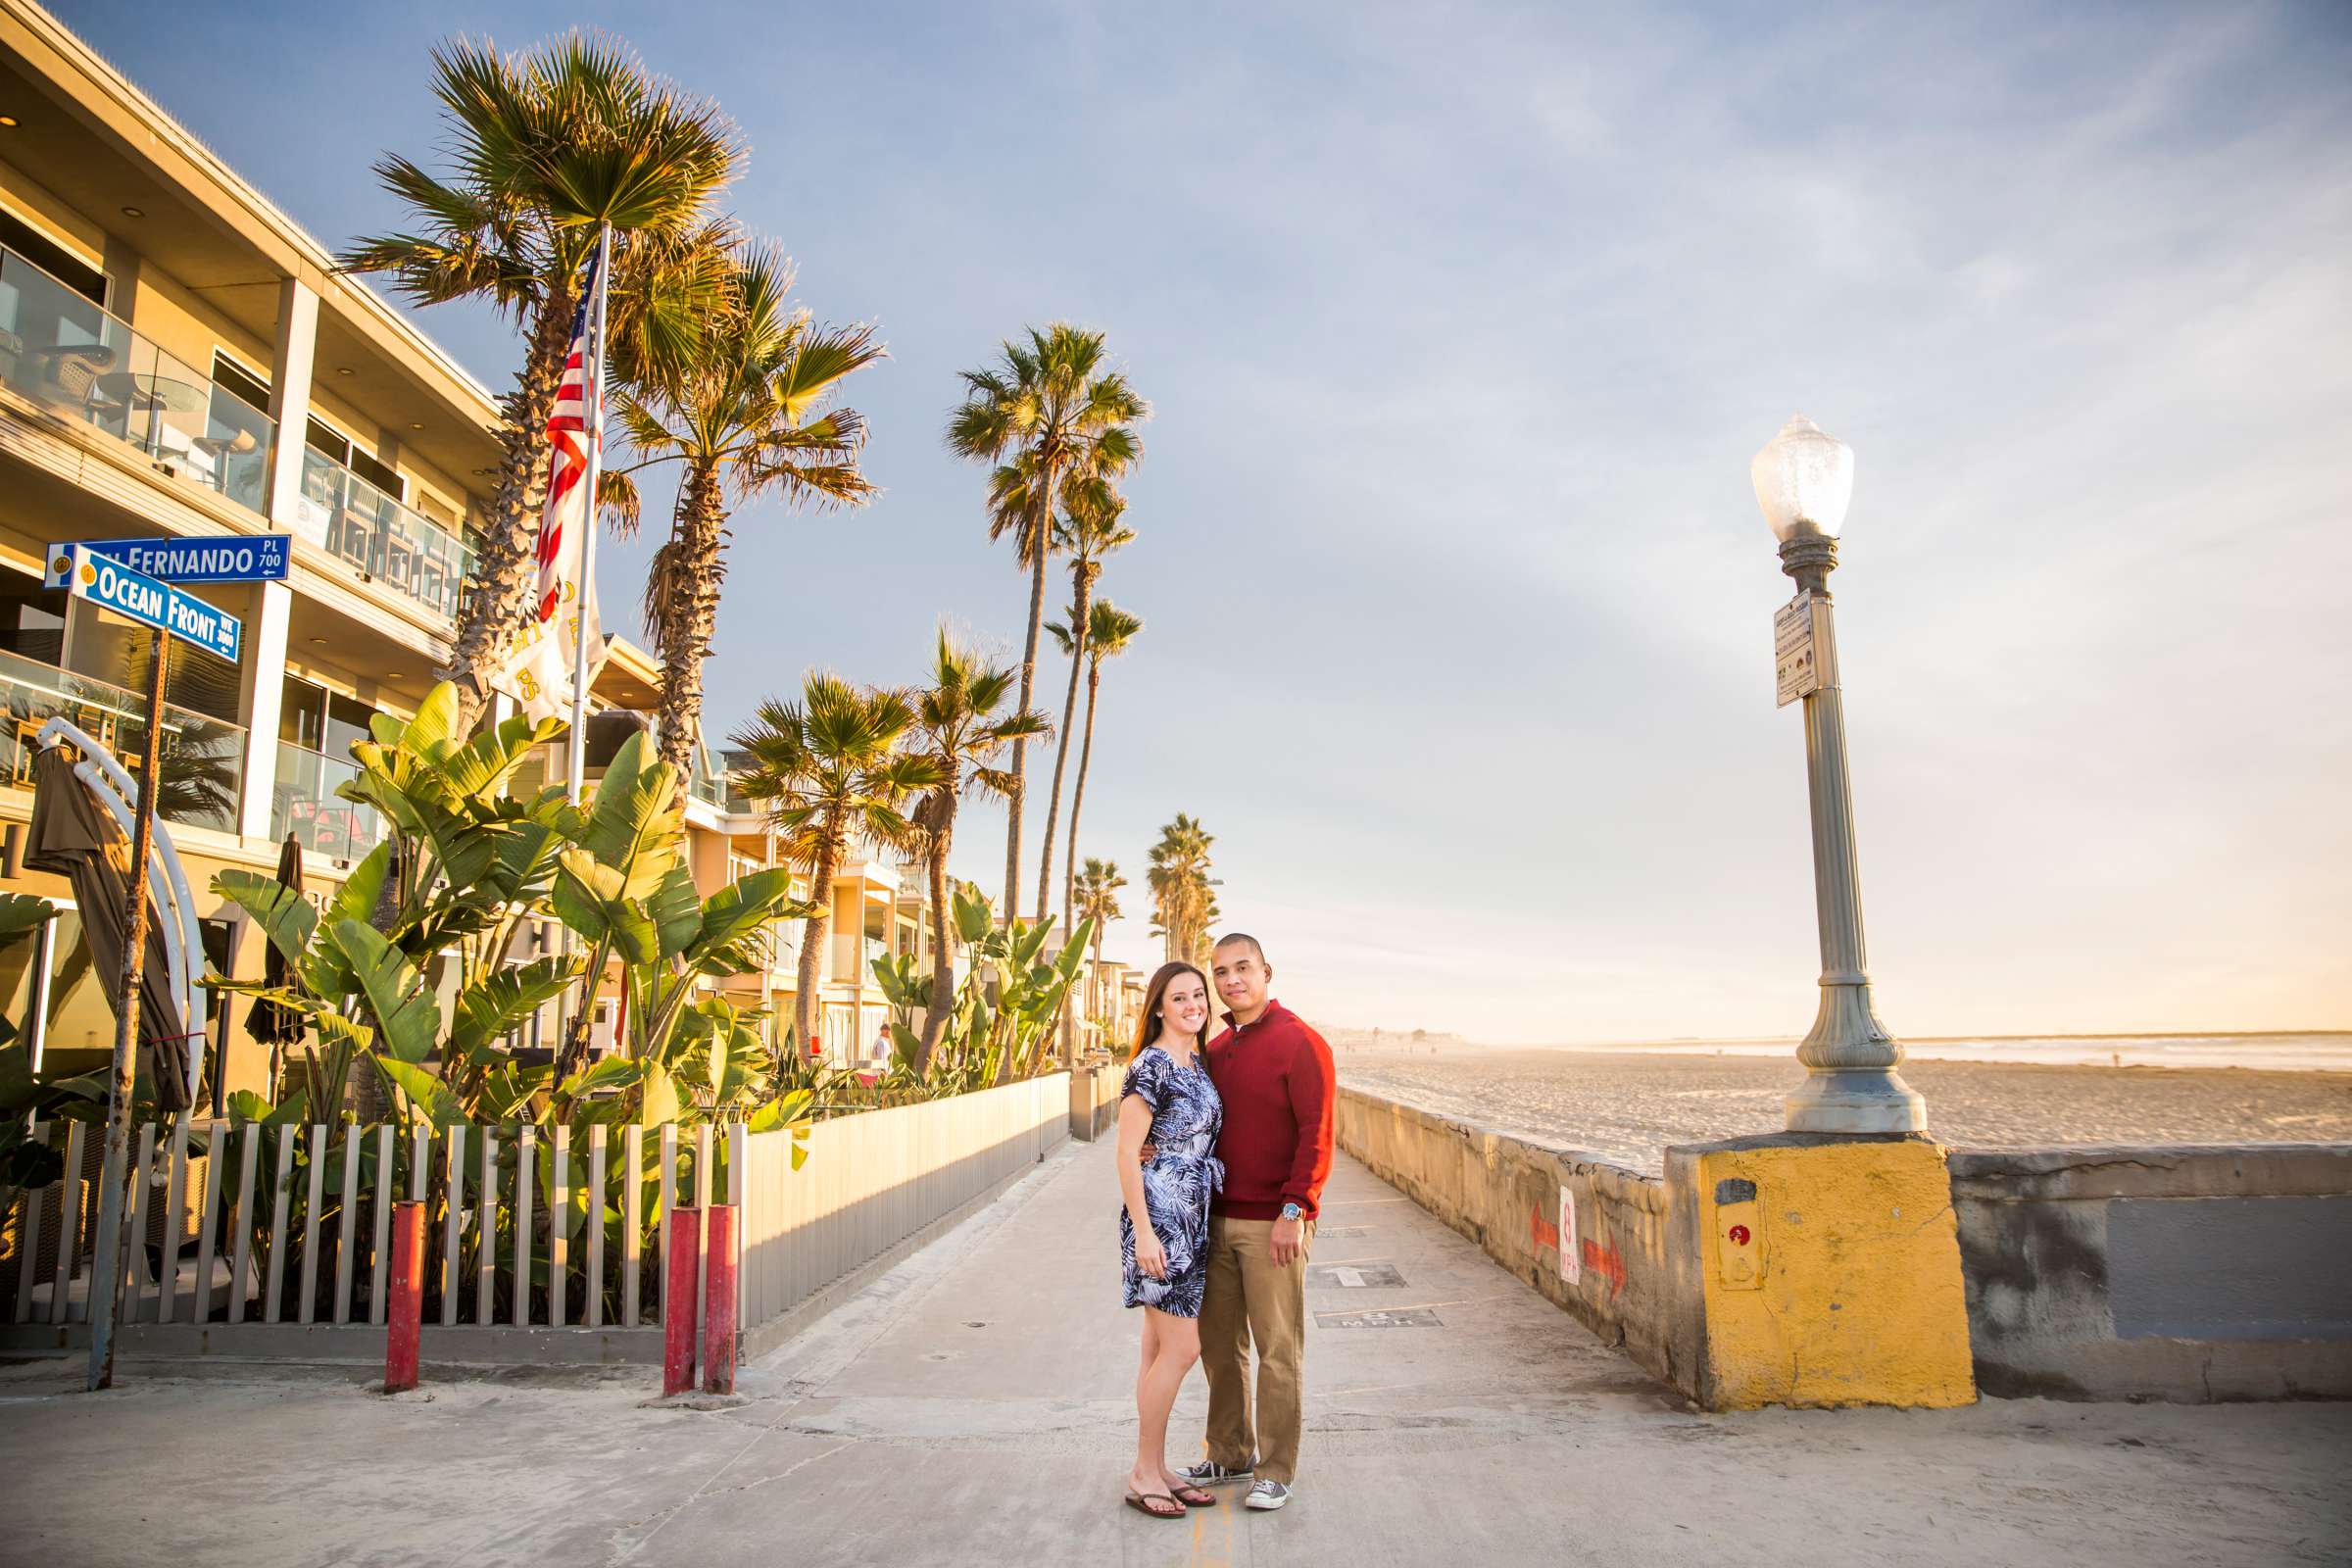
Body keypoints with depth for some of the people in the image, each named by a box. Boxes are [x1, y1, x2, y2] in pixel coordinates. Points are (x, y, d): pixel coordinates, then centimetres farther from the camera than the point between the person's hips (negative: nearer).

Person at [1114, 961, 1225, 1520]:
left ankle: (1156, 1468, 23)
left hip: (1192, 1219, 8)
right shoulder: (1151, 1066, -14)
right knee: (1182, 1347, -5)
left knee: (1162, 1349, 14)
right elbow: (1127, 1153, -15)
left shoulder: (1200, 1064, 11)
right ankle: (1144, 1474, 8)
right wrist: (1144, 1232, -19)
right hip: (1159, 1217, -8)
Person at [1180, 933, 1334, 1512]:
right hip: (1218, 1220, 7)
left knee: (1277, 1350, 3)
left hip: (1274, 1225, -6)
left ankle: (1276, 1469, 16)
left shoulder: (1300, 1042, -10)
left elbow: (1316, 1134, -14)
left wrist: (1293, 1211, -18)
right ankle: (1229, 1453, 30)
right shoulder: (1215, 1050, 12)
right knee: (1219, 1342, 14)